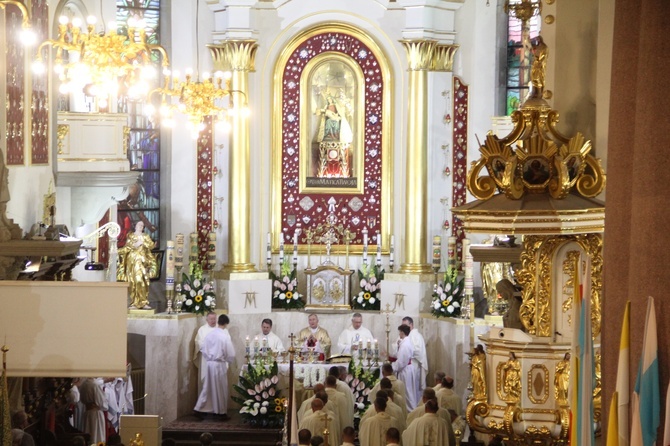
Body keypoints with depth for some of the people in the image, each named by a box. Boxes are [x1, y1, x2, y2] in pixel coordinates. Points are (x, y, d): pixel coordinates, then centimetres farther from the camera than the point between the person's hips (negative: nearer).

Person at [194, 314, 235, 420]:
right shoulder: (225, 336, -14)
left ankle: (199, 408, 13)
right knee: (221, 388, 5)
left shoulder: (210, 334, 2)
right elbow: (231, 353, -11)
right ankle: (221, 412, 12)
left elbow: (204, 350, 8)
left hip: (210, 363, 5)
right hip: (220, 364, -5)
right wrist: (228, 361, 9)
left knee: (207, 387, 13)